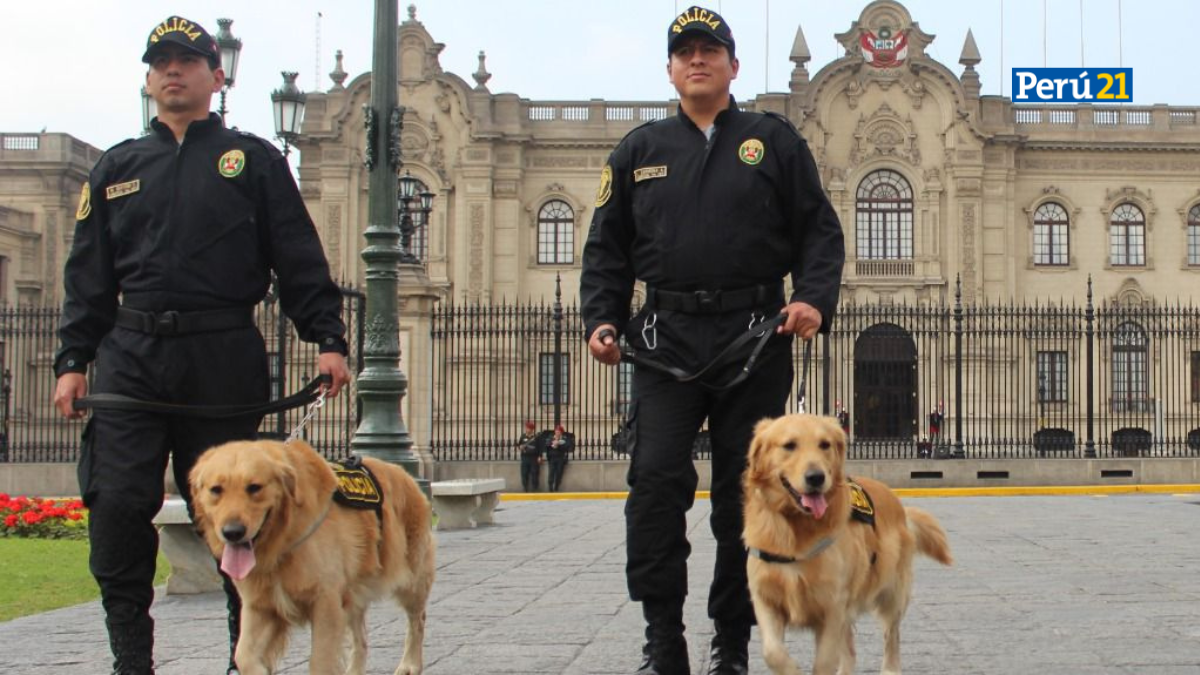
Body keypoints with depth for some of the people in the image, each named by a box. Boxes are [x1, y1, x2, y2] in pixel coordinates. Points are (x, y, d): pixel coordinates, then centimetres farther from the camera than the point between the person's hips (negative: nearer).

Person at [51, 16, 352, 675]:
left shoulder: (253, 160, 9)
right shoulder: (116, 168, 17)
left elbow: (299, 258, 5)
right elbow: (88, 275, 16)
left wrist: (327, 339, -4)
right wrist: (73, 360, 8)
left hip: (226, 360, -2)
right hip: (131, 356, 3)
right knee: (117, 505, -7)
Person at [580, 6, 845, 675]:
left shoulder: (775, 141, 10)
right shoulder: (640, 151, 15)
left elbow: (820, 230, 7)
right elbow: (607, 248, 17)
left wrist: (815, 298, -10)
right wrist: (602, 319, 3)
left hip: (755, 339, -1)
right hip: (666, 338, 1)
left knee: (744, 494, 3)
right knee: (656, 482, -13)